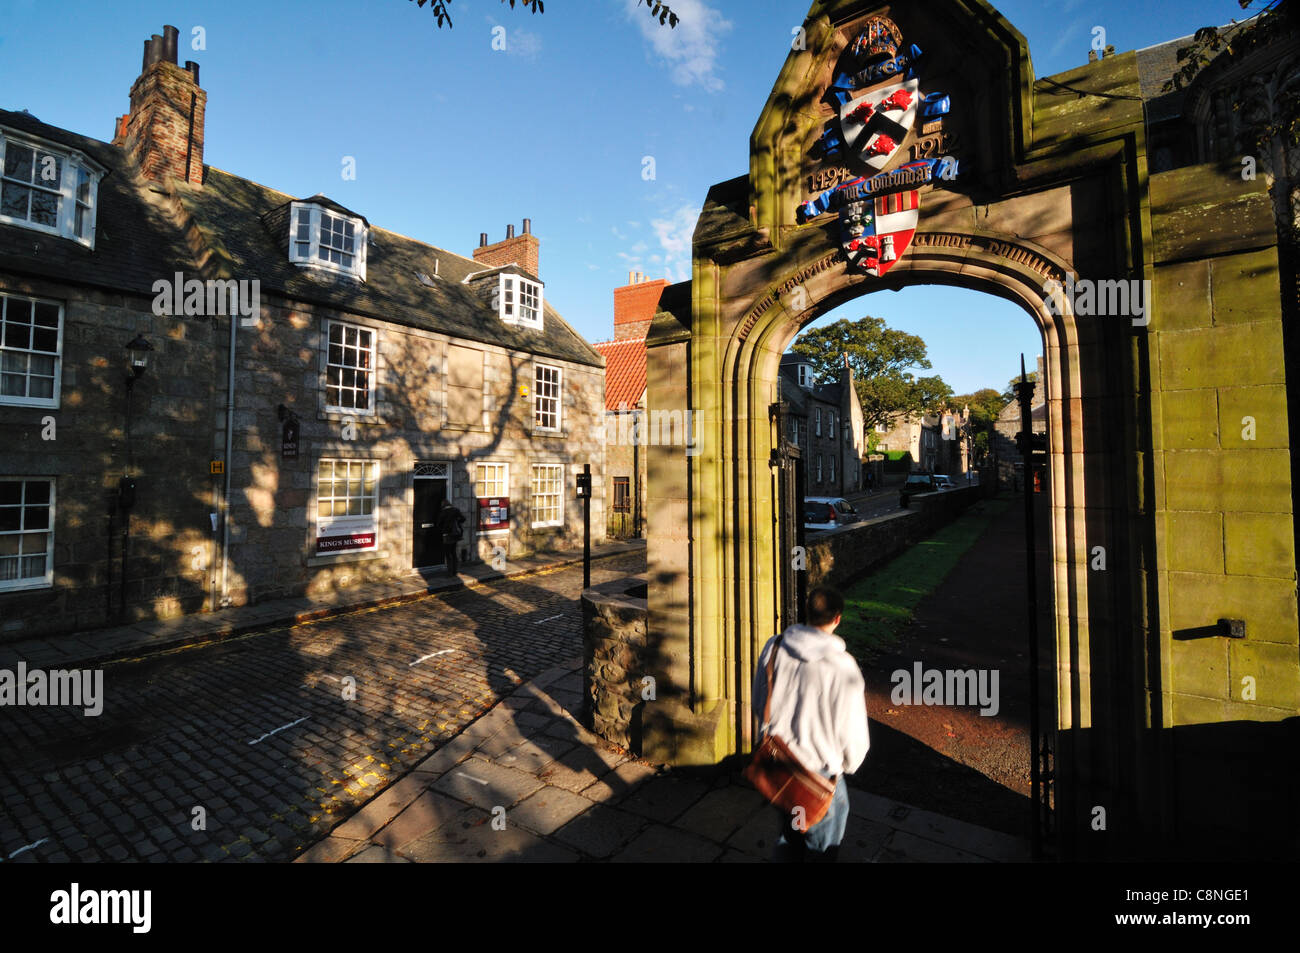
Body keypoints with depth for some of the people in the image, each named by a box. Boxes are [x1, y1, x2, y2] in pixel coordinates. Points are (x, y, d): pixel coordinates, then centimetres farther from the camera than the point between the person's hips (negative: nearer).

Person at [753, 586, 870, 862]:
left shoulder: (774, 646, -13)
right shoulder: (843, 668, -26)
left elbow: (758, 703, 1)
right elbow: (852, 730, -14)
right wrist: (850, 762, 9)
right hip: (820, 771, -4)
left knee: (788, 838, 29)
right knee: (821, 847, 23)